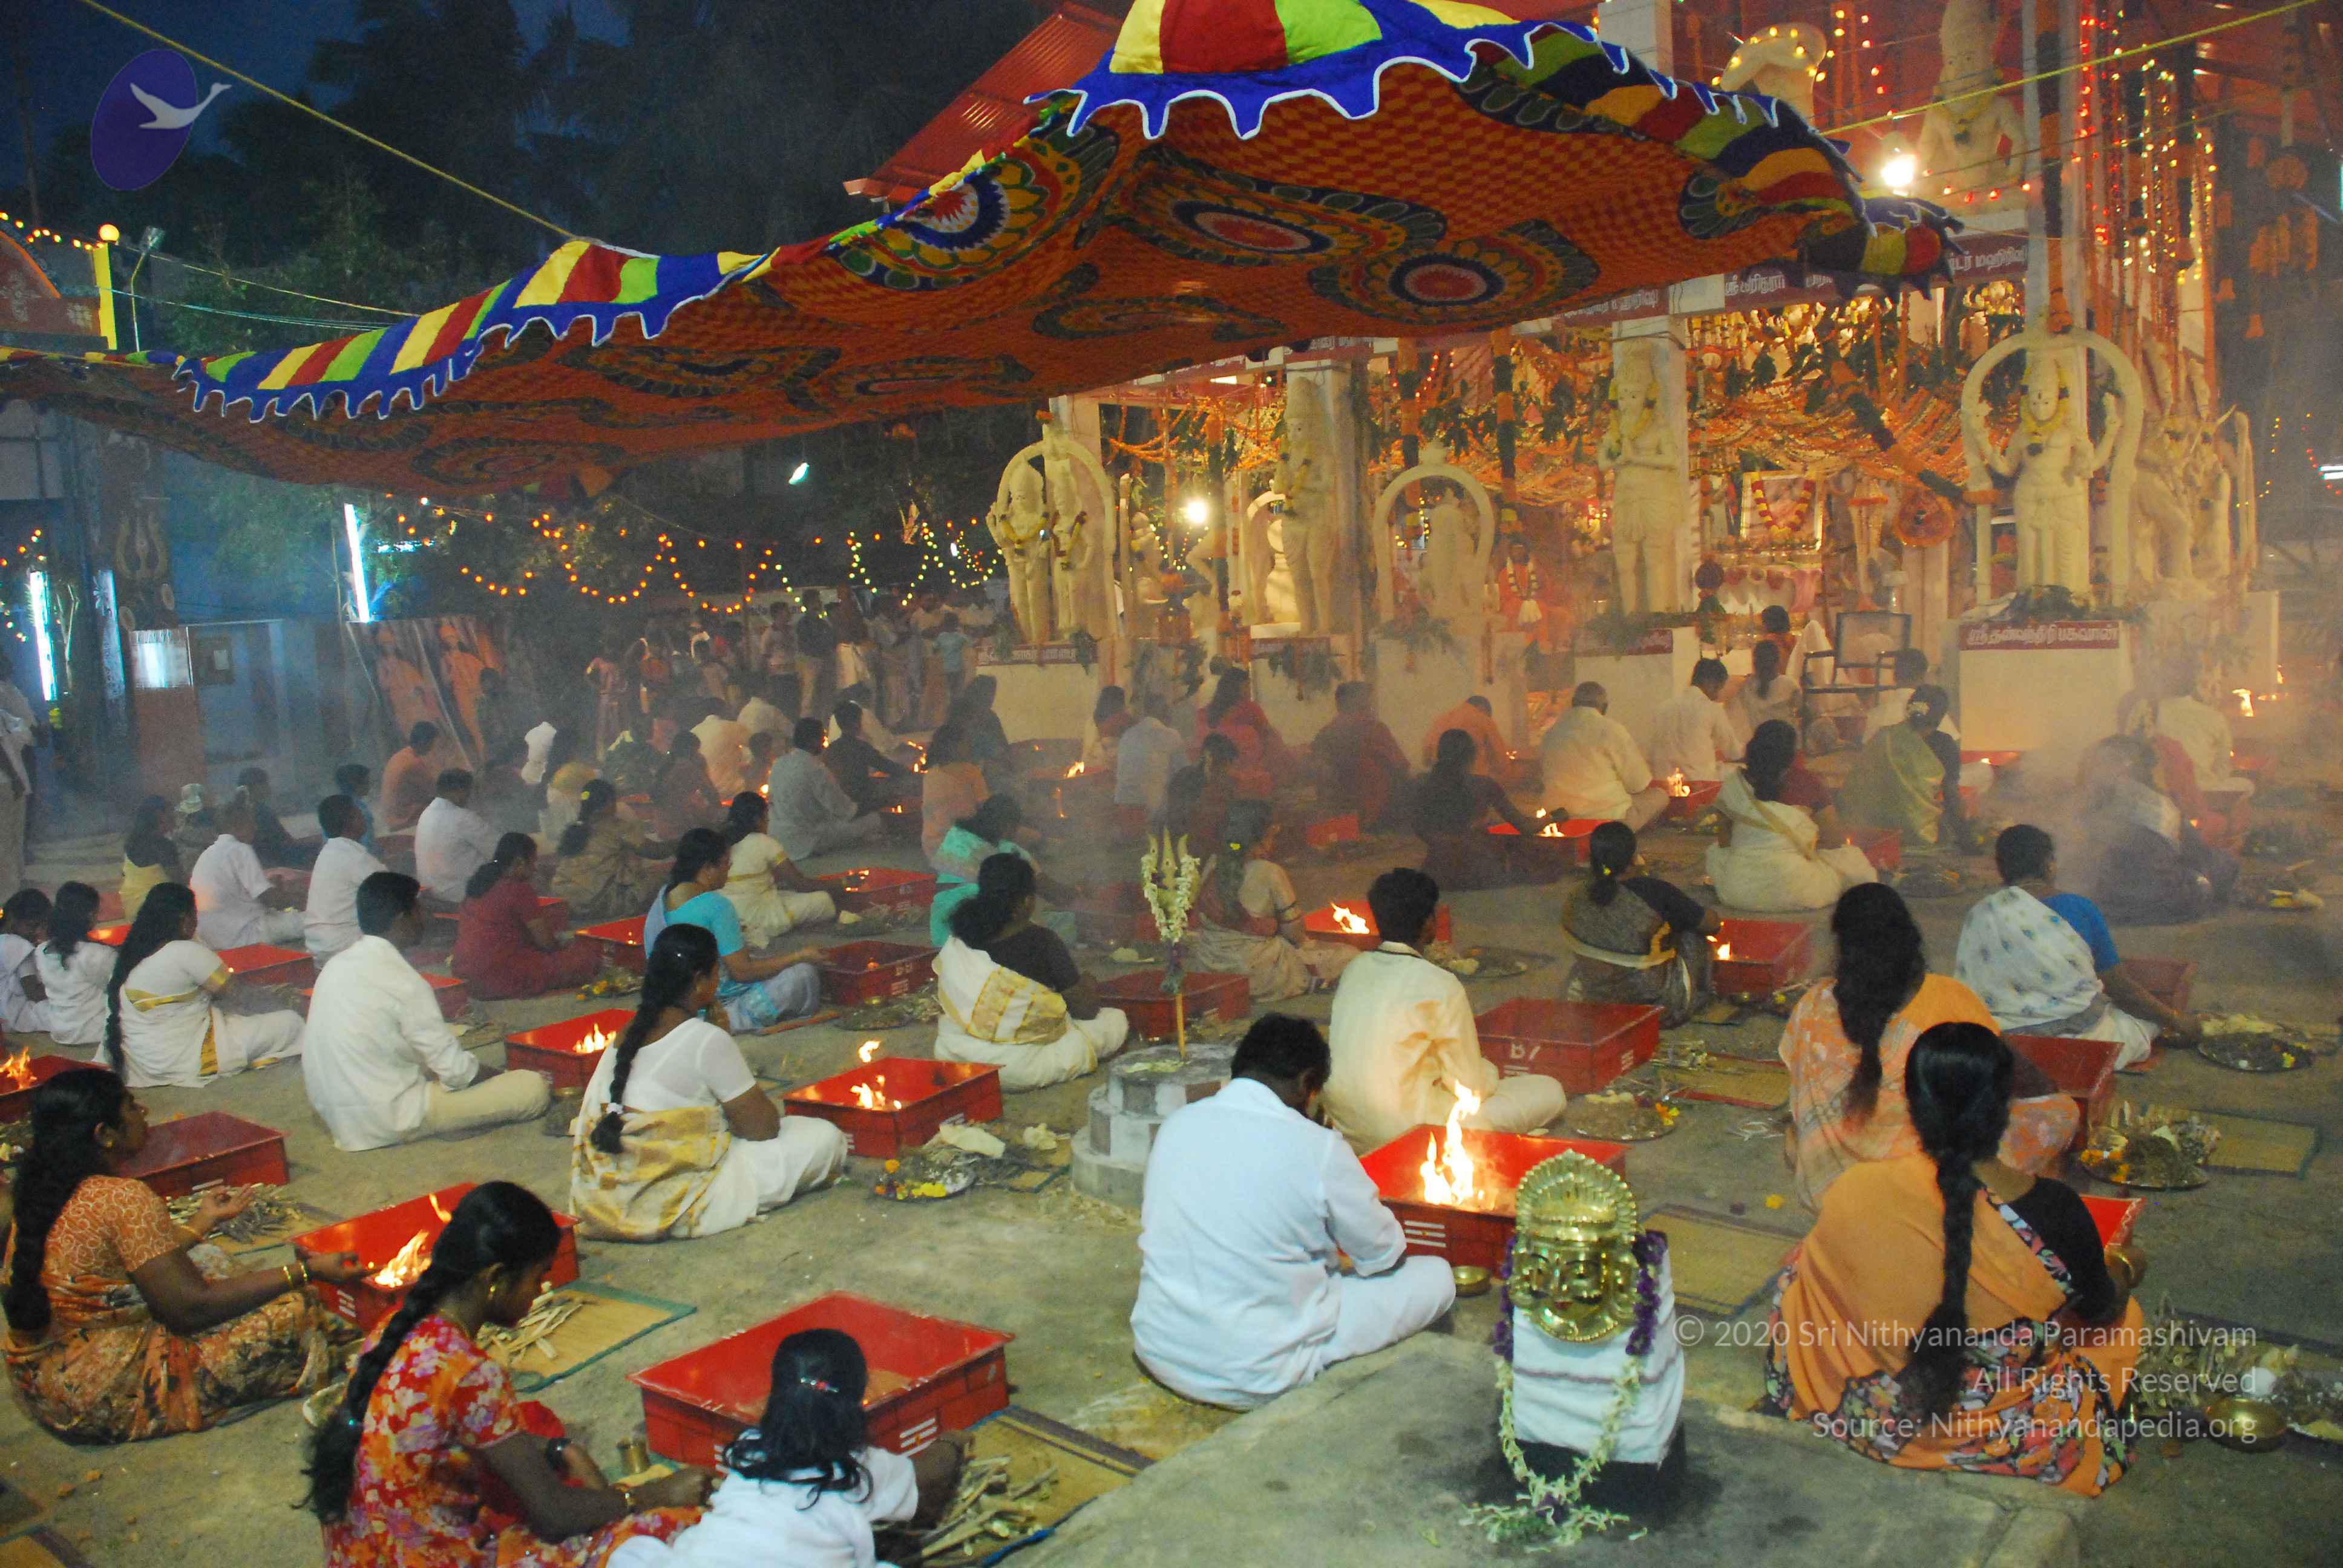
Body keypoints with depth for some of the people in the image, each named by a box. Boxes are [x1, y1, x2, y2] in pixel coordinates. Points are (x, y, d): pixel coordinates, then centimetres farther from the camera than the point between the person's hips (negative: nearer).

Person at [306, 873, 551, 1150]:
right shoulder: (403, 982, -20)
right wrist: (508, 1078, 3)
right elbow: (458, 1072, -15)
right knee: (534, 1088, -12)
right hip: (390, 1121, -9)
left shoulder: (337, 964, 5)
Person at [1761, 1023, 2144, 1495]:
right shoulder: (2052, 1209, -24)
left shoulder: (1855, 1197, -24)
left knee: (1801, 1268, 27)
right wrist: (2124, 1268, 21)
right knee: (2127, 1318, 27)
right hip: (2014, 1438, 1)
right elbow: (2103, 1310, -3)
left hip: (1875, 1424, 0)